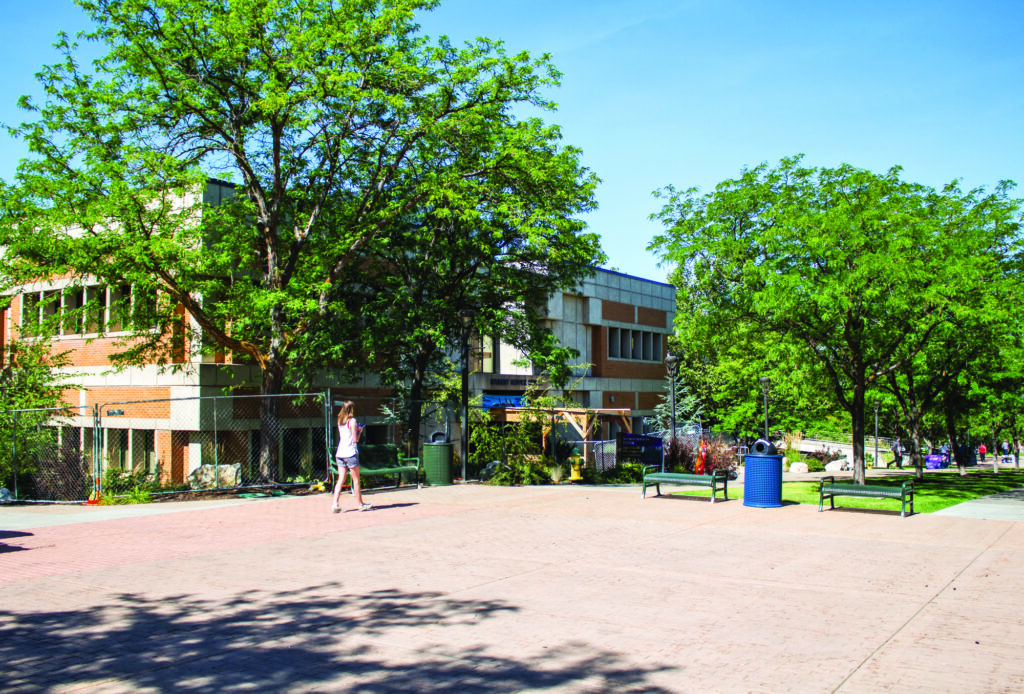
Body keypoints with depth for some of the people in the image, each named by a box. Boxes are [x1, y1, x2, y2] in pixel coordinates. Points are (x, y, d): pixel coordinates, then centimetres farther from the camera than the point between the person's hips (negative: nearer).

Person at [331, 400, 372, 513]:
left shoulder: (340, 421, 11)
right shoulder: (352, 421, -9)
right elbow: (355, 439, -11)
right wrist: (359, 431, 7)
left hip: (340, 453, 6)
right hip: (350, 453, -6)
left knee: (341, 479, 5)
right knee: (356, 479, 4)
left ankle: (335, 504, -5)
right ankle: (360, 504, 12)